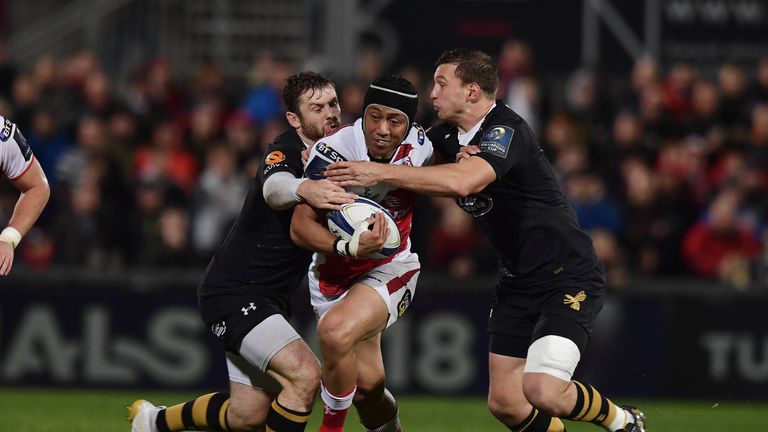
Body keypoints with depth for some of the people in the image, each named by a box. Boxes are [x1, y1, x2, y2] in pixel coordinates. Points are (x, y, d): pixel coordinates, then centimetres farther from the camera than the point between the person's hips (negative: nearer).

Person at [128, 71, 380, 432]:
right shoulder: (287, 150, -18)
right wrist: (303, 188, -64)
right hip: (233, 292, -9)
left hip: (269, 300, 9)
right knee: (305, 373, -27)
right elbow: (274, 189, -40)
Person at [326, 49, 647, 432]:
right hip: (517, 282, 9)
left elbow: (464, 182, -39)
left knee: (543, 391, -23)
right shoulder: (449, 136, 5)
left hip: (568, 276, -9)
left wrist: (380, 172, -36)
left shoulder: (507, 131, -21)